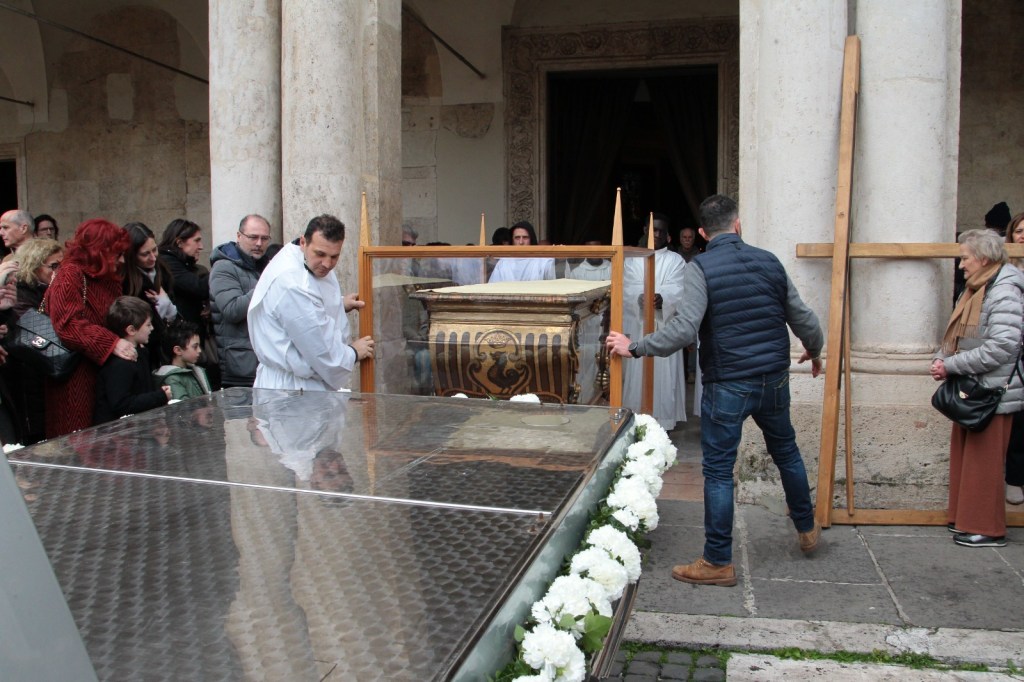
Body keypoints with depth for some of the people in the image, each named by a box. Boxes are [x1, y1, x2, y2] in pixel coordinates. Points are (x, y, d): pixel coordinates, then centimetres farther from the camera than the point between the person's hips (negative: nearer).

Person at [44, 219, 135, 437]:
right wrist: (112, 343, -29)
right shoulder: (69, 276, -10)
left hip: (103, 370, 8)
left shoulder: (109, 279, 16)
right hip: (75, 376, -8)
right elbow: (69, 325, -22)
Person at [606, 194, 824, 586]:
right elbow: (803, 319, 12)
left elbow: (684, 330, -22)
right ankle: (807, 529, 44)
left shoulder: (700, 268, -11)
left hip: (727, 385, -6)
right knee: (786, 451, 26)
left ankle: (718, 562, 11)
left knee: (718, 471, 3)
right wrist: (814, 352, 32)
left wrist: (635, 347, -14)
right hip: (774, 378, 6)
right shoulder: (768, 261, 5)